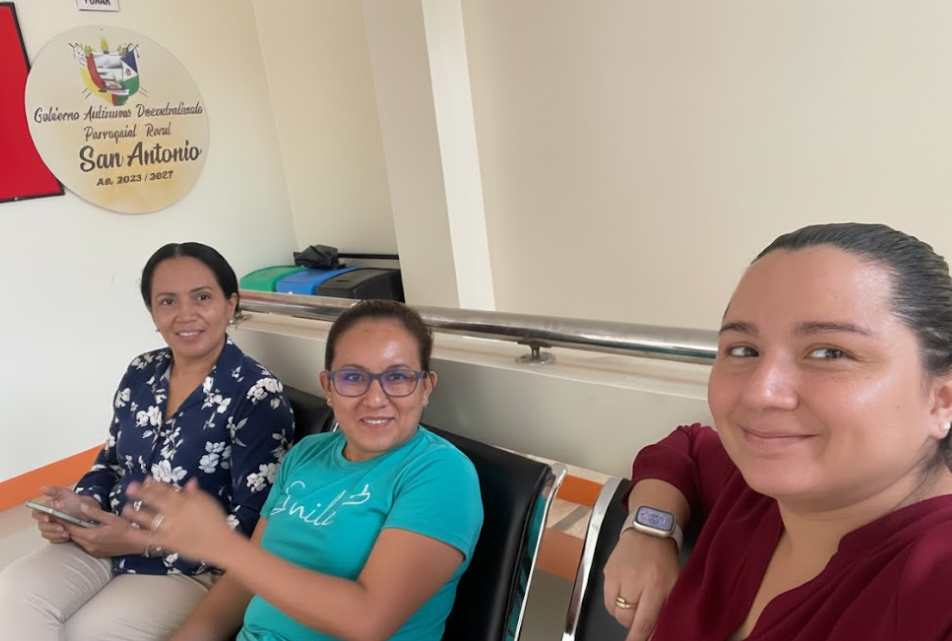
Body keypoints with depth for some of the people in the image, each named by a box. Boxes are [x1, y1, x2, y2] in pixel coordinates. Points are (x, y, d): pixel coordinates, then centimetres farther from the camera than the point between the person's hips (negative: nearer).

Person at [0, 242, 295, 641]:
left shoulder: (258, 395, -17)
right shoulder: (141, 373, 4)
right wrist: (81, 503, -6)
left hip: (194, 566, -5)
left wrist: (143, 541, -20)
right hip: (107, 540, 6)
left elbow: (255, 523, -18)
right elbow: (113, 460, 17)